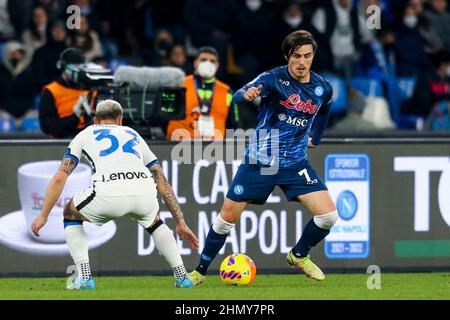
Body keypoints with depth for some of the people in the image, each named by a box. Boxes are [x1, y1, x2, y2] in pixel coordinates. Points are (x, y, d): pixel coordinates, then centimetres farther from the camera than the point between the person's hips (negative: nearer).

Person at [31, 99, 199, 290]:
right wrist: (180, 223, 34)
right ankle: (182, 276, 26)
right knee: (153, 222, 39)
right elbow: (163, 183, 33)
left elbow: (60, 178, 20)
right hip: (143, 193, 3)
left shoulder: (85, 135, 30)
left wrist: (43, 216, 26)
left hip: (108, 195, -3)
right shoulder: (134, 135, 36)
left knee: (70, 215, 29)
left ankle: (84, 277, 14)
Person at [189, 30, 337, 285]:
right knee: (228, 216, 1)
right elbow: (238, 97, -34)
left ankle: (300, 255, 18)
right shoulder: (274, 79, -16)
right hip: (260, 160, -3)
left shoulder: (323, 89, -3)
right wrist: (247, 93, -56)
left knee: (329, 216, -10)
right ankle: (200, 271, 20)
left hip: (295, 163, 3)